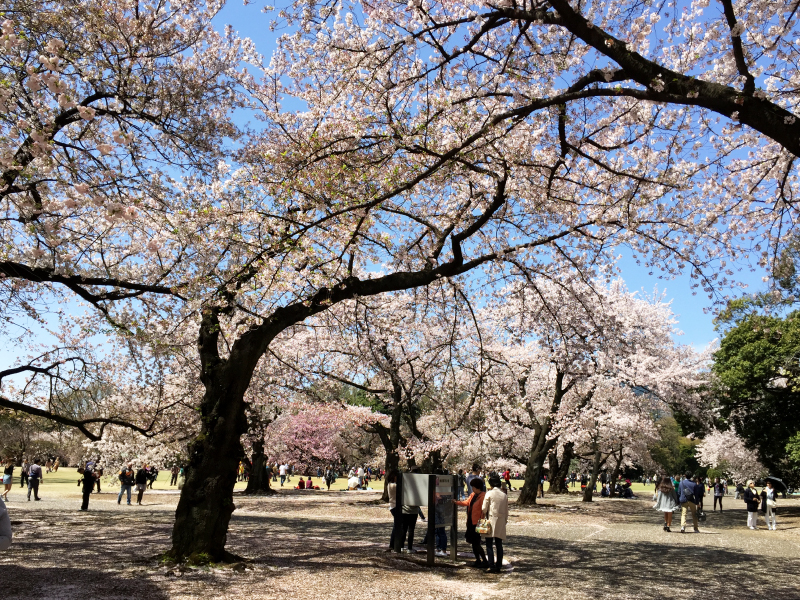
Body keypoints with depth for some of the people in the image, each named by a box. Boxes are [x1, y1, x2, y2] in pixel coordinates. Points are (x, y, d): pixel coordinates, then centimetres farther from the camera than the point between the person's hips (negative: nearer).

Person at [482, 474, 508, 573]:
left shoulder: (489, 494, -6)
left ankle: (492, 566, -7)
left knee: (489, 544, -1)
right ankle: (498, 566, 10)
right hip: (501, 522, 4)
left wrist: (484, 515, 17)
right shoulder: (504, 495, 7)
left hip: (491, 520, -4)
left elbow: (484, 508, -4)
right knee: (499, 544, 9)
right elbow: (506, 511, 11)